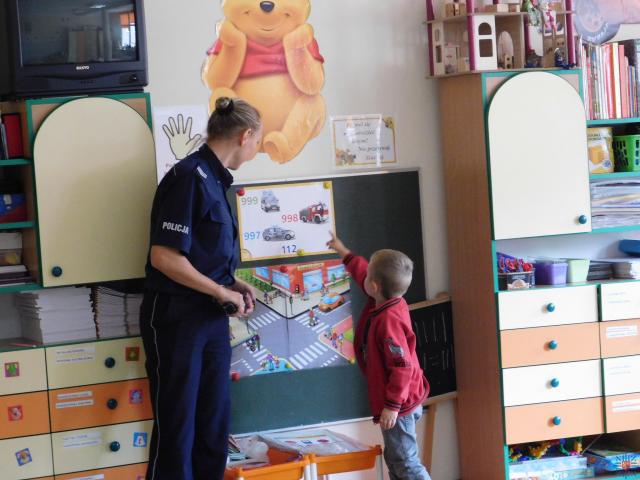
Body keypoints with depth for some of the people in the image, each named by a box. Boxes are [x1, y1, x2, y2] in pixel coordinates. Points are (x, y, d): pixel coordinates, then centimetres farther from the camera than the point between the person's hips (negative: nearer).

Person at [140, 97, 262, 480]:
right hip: (177, 317, -9)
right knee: (177, 428, 0)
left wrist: (233, 284, 6)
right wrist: (224, 293, -14)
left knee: (215, 426, 13)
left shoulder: (215, 179, 10)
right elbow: (164, 257, -23)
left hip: (212, 318, 9)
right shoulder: (190, 177, -17)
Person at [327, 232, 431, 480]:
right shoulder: (391, 301, 1)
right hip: (406, 401, 10)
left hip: (398, 406, -10)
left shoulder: (388, 321, -28)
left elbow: (402, 367, -29)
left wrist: (392, 406, -24)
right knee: (395, 459, 19)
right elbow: (362, 273, 22)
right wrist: (344, 253, 33)